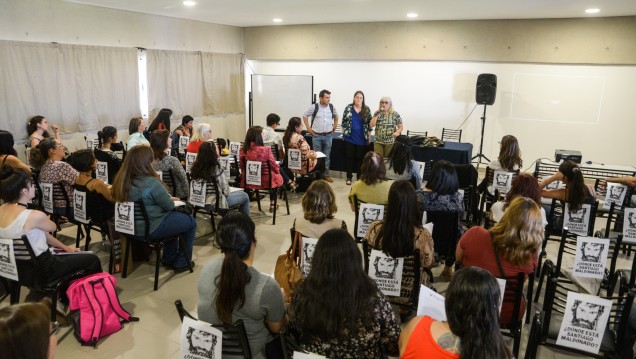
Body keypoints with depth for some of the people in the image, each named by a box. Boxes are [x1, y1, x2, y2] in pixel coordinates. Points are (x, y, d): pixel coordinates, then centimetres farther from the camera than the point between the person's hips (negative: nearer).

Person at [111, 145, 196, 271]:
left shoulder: (122, 180, -4)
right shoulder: (151, 183, -28)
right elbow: (169, 205, -16)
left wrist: (168, 199, 8)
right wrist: (171, 200, 6)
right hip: (150, 229, -8)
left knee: (174, 214, 30)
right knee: (191, 222, 12)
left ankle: (169, 259, 37)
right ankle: (181, 263, 20)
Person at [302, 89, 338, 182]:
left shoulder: (332, 107, 1)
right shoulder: (314, 107, -9)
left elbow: (336, 116, 21)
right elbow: (305, 115, 3)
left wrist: (335, 126, 11)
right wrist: (308, 128, -1)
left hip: (328, 135, 3)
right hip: (316, 135, -3)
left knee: (326, 156, 9)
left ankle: (326, 175, 19)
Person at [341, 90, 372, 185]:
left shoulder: (367, 109, 0)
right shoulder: (348, 108, -1)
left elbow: (370, 124, 3)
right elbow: (344, 121, 4)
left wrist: (369, 137, 2)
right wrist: (344, 133, 3)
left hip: (362, 139, 0)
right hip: (349, 138, 0)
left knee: (360, 158, 7)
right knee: (349, 157, 6)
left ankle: (359, 177, 18)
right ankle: (349, 177, 14)